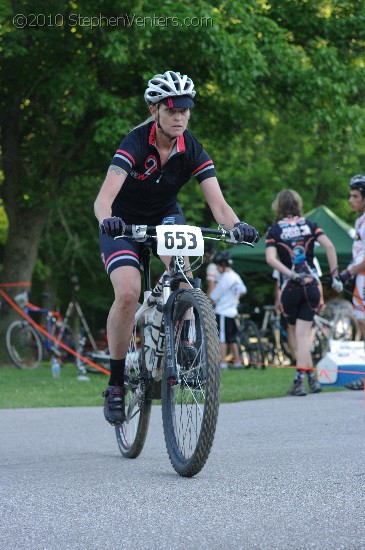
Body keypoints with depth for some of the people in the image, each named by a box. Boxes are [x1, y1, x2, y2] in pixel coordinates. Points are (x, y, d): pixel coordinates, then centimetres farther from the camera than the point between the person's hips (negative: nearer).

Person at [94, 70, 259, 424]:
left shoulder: (192, 151, -17)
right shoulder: (135, 144, -27)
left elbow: (217, 201, -25)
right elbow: (104, 197, -39)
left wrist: (236, 225, -47)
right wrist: (107, 219, -62)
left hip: (165, 217, 3)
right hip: (125, 223, -3)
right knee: (128, 293, -24)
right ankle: (116, 382, -9)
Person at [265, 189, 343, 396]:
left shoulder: (274, 230, 1)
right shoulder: (309, 225, 6)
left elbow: (271, 259, -15)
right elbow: (329, 245, -7)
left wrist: (292, 275, -18)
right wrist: (334, 274, -4)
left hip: (291, 287, -1)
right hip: (312, 286, 1)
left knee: (294, 332, 15)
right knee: (303, 333, 1)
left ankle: (311, 376, 10)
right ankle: (300, 379, -7)